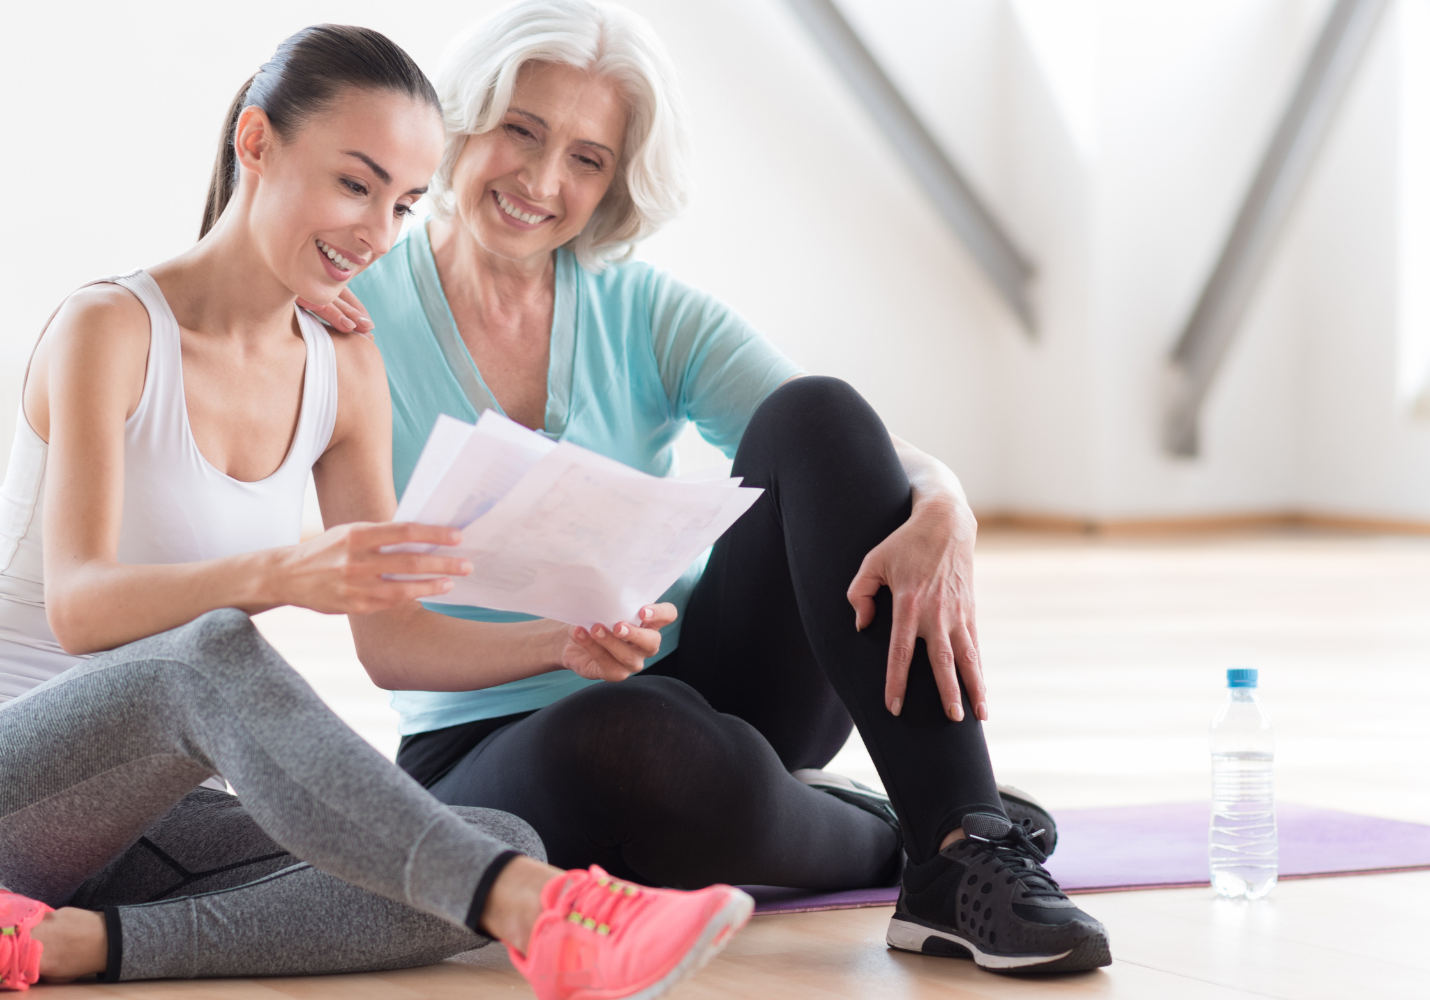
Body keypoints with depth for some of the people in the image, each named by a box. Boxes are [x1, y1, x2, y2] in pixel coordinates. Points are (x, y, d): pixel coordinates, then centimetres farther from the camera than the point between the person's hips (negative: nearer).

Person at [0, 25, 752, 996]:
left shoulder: (345, 370, 10)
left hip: (150, 819, 6)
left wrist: (561, 641, -13)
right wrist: (279, 576, -42)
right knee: (214, 656, -39)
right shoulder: (109, 327, -9)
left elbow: (394, 633, 7)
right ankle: (535, 913, -54)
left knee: (508, 840, -20)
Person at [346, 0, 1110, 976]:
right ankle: (898, 835, -9)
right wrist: (559, 639, -32)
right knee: (631, 745, -41)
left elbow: (846, 447, -10)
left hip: (708, 687, 4)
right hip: (492, 748, -3)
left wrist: (941, 516, -35)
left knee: (814, 413, -21)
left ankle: (964, 854, -28)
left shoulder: (650, 319, 4)